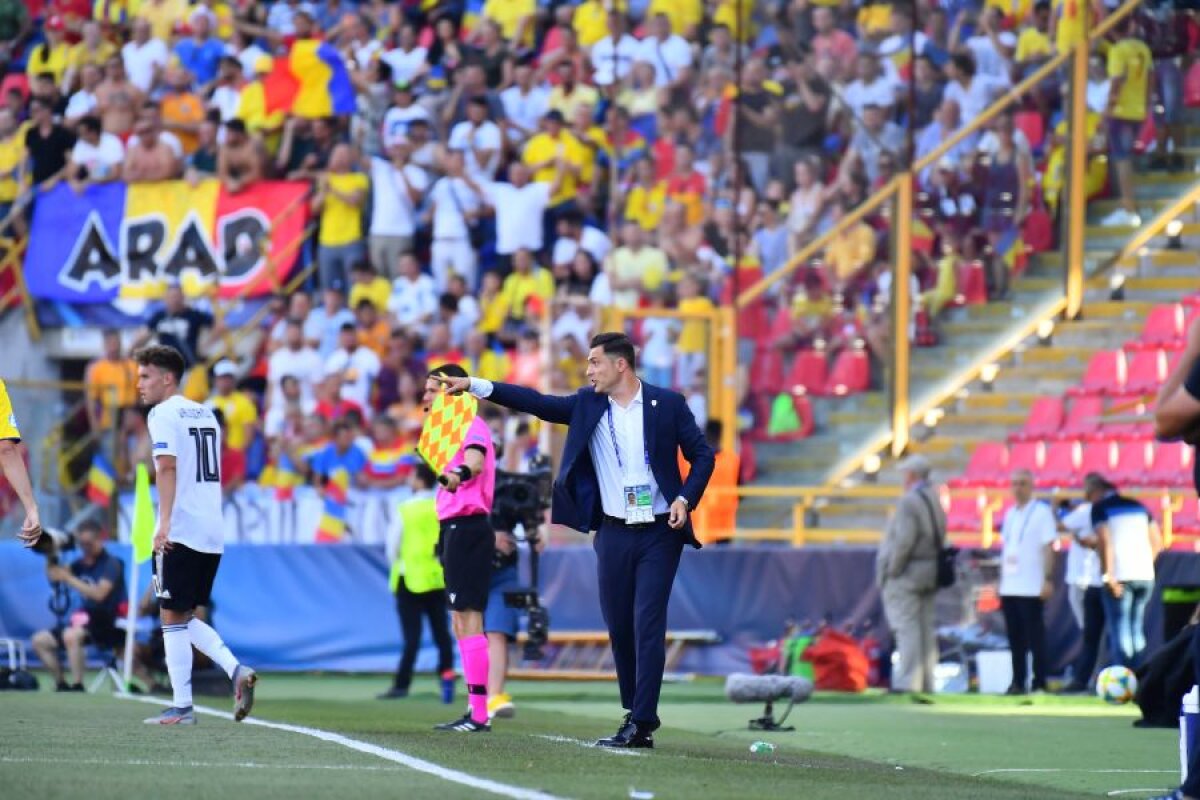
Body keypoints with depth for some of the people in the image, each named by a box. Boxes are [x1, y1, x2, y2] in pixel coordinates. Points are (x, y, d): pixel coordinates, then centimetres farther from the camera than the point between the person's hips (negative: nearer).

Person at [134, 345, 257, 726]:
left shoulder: (164, 414, -7)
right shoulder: (206, 414, 19)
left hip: (180, 532, -8)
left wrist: (164, 522, -26)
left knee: (173, 617, -2)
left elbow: (168, 467, -19)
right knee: (186, 617, 16)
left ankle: (182, 706, -3)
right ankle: (236, 670, -2)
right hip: (212, 531, 8)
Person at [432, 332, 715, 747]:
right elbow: (537, 403, 3)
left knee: (648, 626, -9)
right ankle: (634, 715, 17)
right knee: (619, 628, 7)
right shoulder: (588, 404, 7)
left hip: (659, 534, -4)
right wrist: (474, 385, -4)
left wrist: (685, 499, -13)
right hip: (613, 534, 4)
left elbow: (702, 455, 2)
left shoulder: (667, 404, -3)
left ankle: (642, 724, -10)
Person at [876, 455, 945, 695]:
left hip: (906, 575, -9)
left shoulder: (909, 502, -15)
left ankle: (907, 682, -12)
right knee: (925, 628, 11)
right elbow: (940, 539, 12)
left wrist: (892, 570, -14)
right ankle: (926, 682, 13)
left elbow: (904, 540, -22)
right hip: (929, 574, 9)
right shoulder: (935, 501, 12)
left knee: (907, 628, -9)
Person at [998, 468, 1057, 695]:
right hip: (1009, 588, 6)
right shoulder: (1010, 514, 16)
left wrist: (1048, 580, -14)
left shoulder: (1042, 512, -3)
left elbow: (1049, 547, -8)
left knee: (1035, 636, -5)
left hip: (1031, 588, -6)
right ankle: (1018, 682, 10)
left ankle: (1039, 683, -2)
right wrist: (1001, 581, 16)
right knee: (1015, 637, 6)